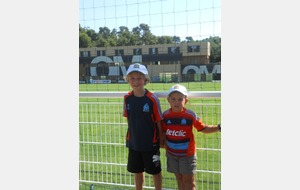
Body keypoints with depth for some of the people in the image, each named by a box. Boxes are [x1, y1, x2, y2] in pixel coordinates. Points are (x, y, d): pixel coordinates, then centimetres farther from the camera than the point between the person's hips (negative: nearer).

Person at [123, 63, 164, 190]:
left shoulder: (152, 98, -17)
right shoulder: (127, 98, -5)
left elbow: (159, 121, -10)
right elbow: (128, 118, 6)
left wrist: (161, 140, -5)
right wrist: (133, 134, 4)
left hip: (151, 142, -4)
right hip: (133, 142, 4)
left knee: (155, 171, 12)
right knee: (137, 171, 19)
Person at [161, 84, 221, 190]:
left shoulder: (190, 115, -13)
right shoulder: (166, 115, -5)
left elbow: (203, 129, -7)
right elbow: (163, 133, 4)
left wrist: (218, 128, -18)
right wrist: (165, 148, 7)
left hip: (187, 153, -3)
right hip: (172, 154, 3)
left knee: (189, 180, 5)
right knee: (179, 179, 16)